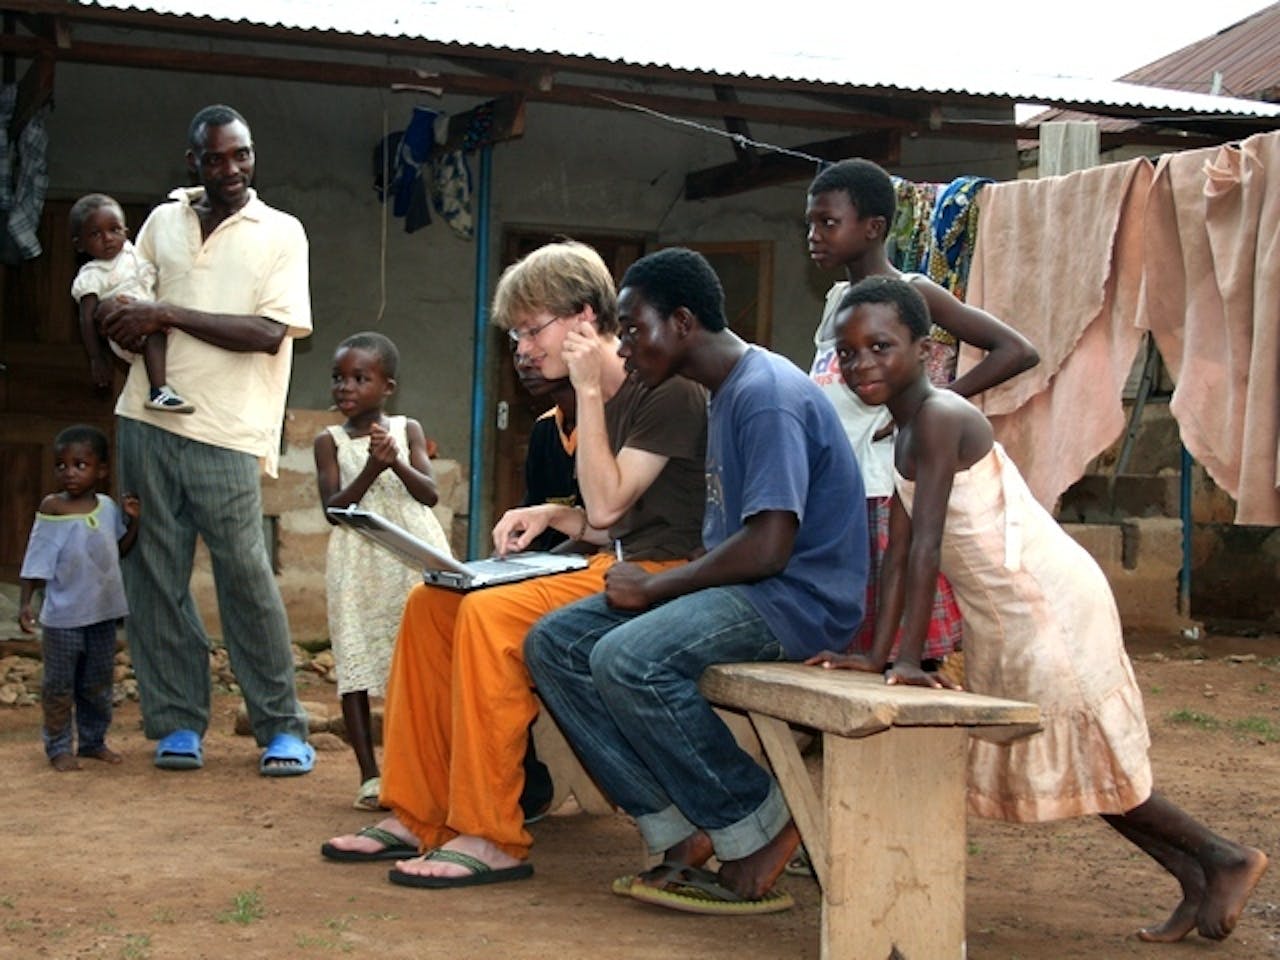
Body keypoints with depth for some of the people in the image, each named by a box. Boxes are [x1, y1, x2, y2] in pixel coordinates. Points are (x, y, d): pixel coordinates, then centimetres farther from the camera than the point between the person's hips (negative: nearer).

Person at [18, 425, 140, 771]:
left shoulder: (108, 508, 2)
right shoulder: (52, 511, -9)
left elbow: (120, 550, 14)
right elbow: (36, 563, -8)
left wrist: (133, 521, -1)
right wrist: (25, 603, -14)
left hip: (103, 615, 4)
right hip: (62, 618, -4)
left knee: (98, 684, 14)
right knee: (59, 685, 3)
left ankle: (93, 741, 26)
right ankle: (59, 747, 12)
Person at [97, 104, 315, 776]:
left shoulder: (280, 233, 4)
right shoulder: (163, 221, 15)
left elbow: (268, 333, -8)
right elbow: (126, 304, 24)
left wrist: (166, 315, -13)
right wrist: (120, 322, -1)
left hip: (226, 431, -4)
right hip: (147, 419, 4)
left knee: (245, 574, -7)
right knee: (156, 573, 2)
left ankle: (283, 729, 0)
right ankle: (178, 723, 10)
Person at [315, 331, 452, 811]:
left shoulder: (407, 430, 7)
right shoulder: (331, 441, 4)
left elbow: (430, 494, 0)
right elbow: (334, 508, -5)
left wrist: (397, 463, -16)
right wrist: (371, 469, -17)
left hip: (414, 558, 0)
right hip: (359, 563, 0)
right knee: (356, 664, -1)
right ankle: (369, 774, 5)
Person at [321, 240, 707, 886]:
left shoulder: (666, 391, -11)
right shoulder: (602, 400, 17)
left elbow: (606, 506, -18)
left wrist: (588, 392, -15)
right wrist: (552, 515, 1)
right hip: (602, 567, 10)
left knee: (492, 615, -28)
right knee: (430, 605, -2)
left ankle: (492, 839, -23)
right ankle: (416, 816, 0)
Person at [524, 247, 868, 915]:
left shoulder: (768, 396, -16)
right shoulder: (727, 395, 17)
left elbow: (768, 547, -24)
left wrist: (656, 587, -14)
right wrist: (654, 581, 4)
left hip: (800, 598, -10)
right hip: (741, 586, 10)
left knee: (627, 658, -32)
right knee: (553, 643, -2)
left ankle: (758, 830, -12)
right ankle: (683, 833, -5)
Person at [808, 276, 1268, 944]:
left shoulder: (939, 417, -19)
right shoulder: (905, 433, 10)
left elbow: (927, 546, -25)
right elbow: (898, 552, 7)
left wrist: (908, 660, -27)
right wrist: (877, 655, 1)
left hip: (1052, 603, -10)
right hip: (1003, 616, 10)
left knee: (1074, 758, -4)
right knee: (1055, 763, 14)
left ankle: (1221, 859, 12)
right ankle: (1195, 882, 23)